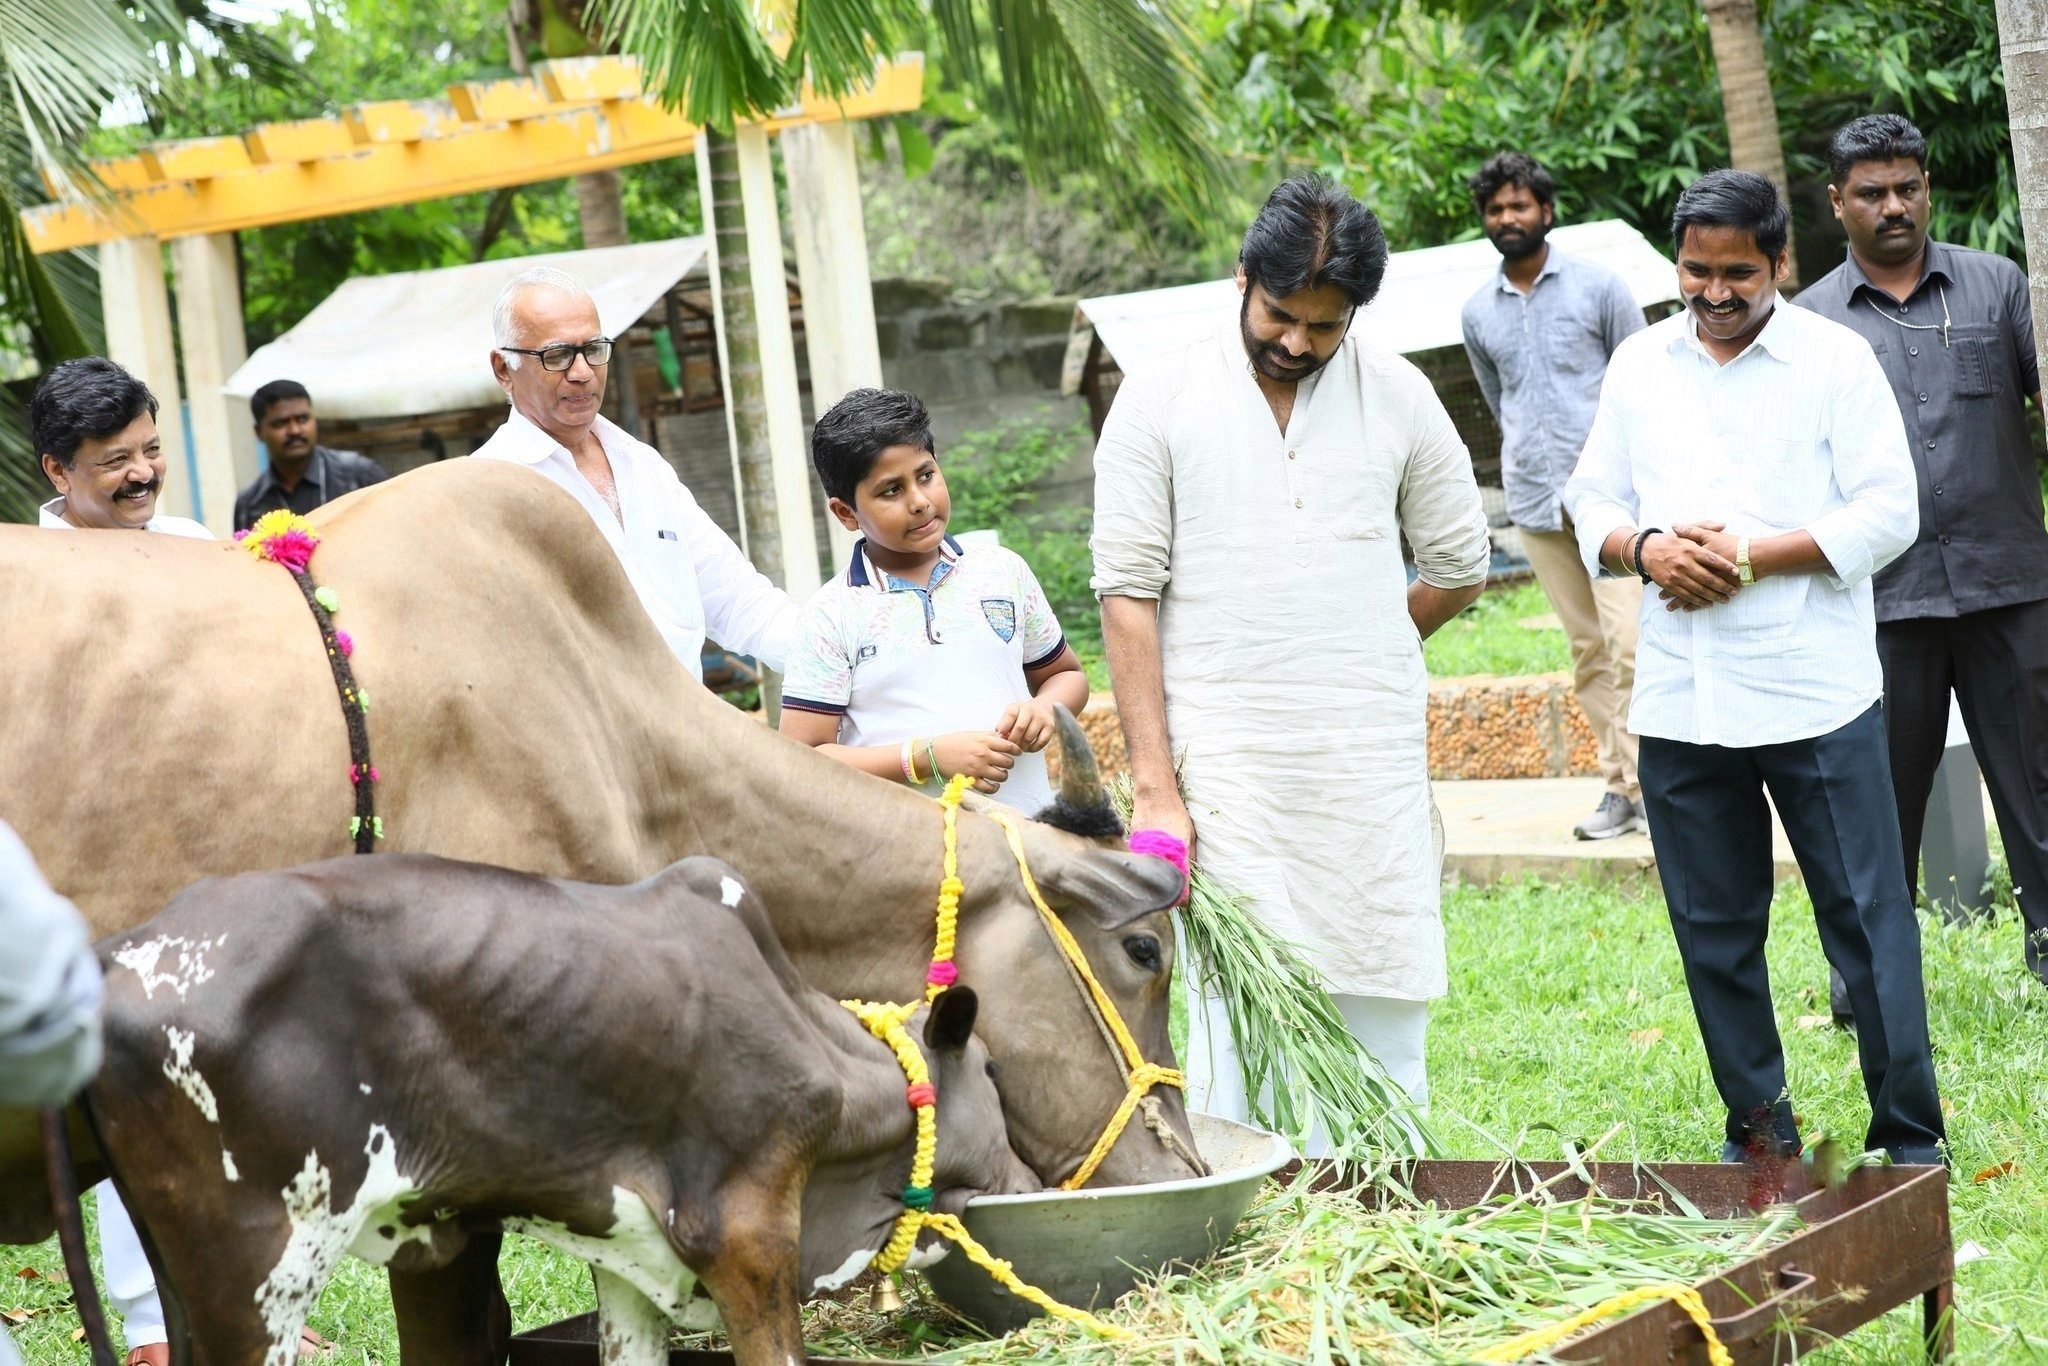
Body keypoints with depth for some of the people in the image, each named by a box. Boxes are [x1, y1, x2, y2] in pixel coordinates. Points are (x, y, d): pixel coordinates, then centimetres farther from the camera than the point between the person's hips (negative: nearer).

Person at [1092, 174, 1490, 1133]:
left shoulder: (1397, 395, 5)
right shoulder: (1160, 396, -1)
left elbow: (1457, 567, 16)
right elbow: (1128, 595, -4)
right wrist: (1153, 788, -9)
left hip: (1372, 765, 2)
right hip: (1223, 766, -2)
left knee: (1384, 1016, 4)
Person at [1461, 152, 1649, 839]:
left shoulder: (1598, 287, 1)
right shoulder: (1477, 312, 11)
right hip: (1536, 500, 4)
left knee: (1628, 640, -13)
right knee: (1587, 651, 6)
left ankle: (1651, 782, -9)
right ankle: (1620, 787, 9)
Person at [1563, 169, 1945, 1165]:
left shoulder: (1835, 360, 0)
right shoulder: (1639, 364, 12)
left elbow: (1888, 511, -5)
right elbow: (1592, 498, 15)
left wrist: (1754, 556, -14)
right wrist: (1643, 547, -7)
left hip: (1817, 695, -4)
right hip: (1681, 699, 4)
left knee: (1867, 914, -3)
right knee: (1713, 929, 9)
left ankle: (1909, 1133, 5)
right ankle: (1757, 1124, 21)